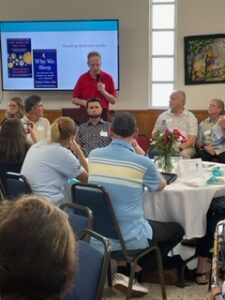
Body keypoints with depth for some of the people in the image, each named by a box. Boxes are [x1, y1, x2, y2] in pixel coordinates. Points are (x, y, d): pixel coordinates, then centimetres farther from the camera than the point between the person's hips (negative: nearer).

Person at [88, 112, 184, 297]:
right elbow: (161, 186, 6)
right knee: (177, 230, 19)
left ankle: (123, 269, 14)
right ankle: (128, 272, 9)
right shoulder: (142, 162, -17)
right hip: (129, 237, -6)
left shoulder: (94, 156, -3)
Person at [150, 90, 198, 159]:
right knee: (153, 152, -31)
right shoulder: (163, 116, 15)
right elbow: (154, 135, 15)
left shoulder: (190, 117, 6)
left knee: (184, 154, -37)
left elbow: (191, 140, -2)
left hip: (184, 148, -1)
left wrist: (179, 148, -21)